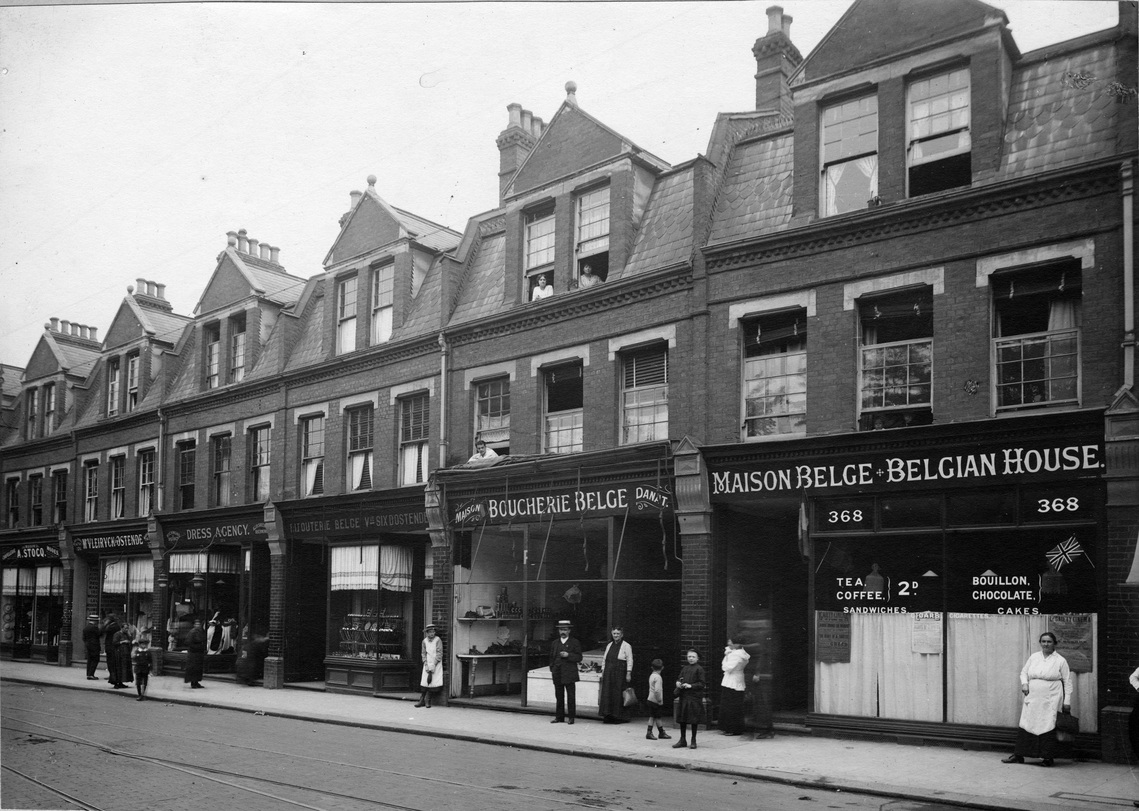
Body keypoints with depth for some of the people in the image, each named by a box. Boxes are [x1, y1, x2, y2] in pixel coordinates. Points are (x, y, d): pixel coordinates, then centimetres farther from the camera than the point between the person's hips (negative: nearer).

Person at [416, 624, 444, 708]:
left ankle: (427, 701, -2)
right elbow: (423, 653, 8)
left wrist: (433, 665, -13)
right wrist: (426, 664, -5)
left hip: (436, 664, -3)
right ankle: (422, 700, -2)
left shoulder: (438, 640, -5)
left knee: (432, 681, -12)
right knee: (424, 681, -7)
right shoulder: (424, 641, 7)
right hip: (427, 664, 3)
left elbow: (439, 653, -8)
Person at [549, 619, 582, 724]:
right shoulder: (554, 643, 16)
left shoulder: (575, 643, 3)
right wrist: (552, 669, 7)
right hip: (557, 675, 4)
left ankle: (570, 717, 2)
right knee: (559, 696, 7)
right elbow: (551, 657, 19)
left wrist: (568, 655, -16)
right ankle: (559, 716, 13)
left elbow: (579, 657, -2)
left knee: (571, 697, -3)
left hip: (569, 674, -4)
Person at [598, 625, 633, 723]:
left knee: (619, 695, -4)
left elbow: (630, 660, -7)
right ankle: (608, 716, 7)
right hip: (609, 673, 6)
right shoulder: (609, 645, 15)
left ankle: (619, 717, 3)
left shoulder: (626, 646, -2)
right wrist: (603, 671, 11)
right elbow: (604, 659, 18)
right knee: (607, 694, 2)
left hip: (620, 673, -5)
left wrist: (628, 673, -14)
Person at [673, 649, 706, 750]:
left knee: (694, 720, 2)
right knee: (682, 719, 8)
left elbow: (701, 683, -8)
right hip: (683, 697, 5)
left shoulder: (699, 669, -4)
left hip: (694, 697, -5)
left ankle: (693, 741, 13)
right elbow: (679, 678, 17)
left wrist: (691, 686, -18)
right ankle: (683, 740, 19)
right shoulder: (684, 668, 12)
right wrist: (678, 683, -5)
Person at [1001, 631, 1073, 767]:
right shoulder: (1034, 657, 12)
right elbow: (1024, 672, 21)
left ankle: (1047, 757, 2)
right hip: (1032, 699, 4)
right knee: (1025, 726, 2)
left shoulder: (1060, 661, 2)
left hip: (1050, 701, -4)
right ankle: (1018, 755, 8)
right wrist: (1024, 683, 0)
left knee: (1047, 728, -8)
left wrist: (1067, 701, -2)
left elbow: (1067, 682, 3)